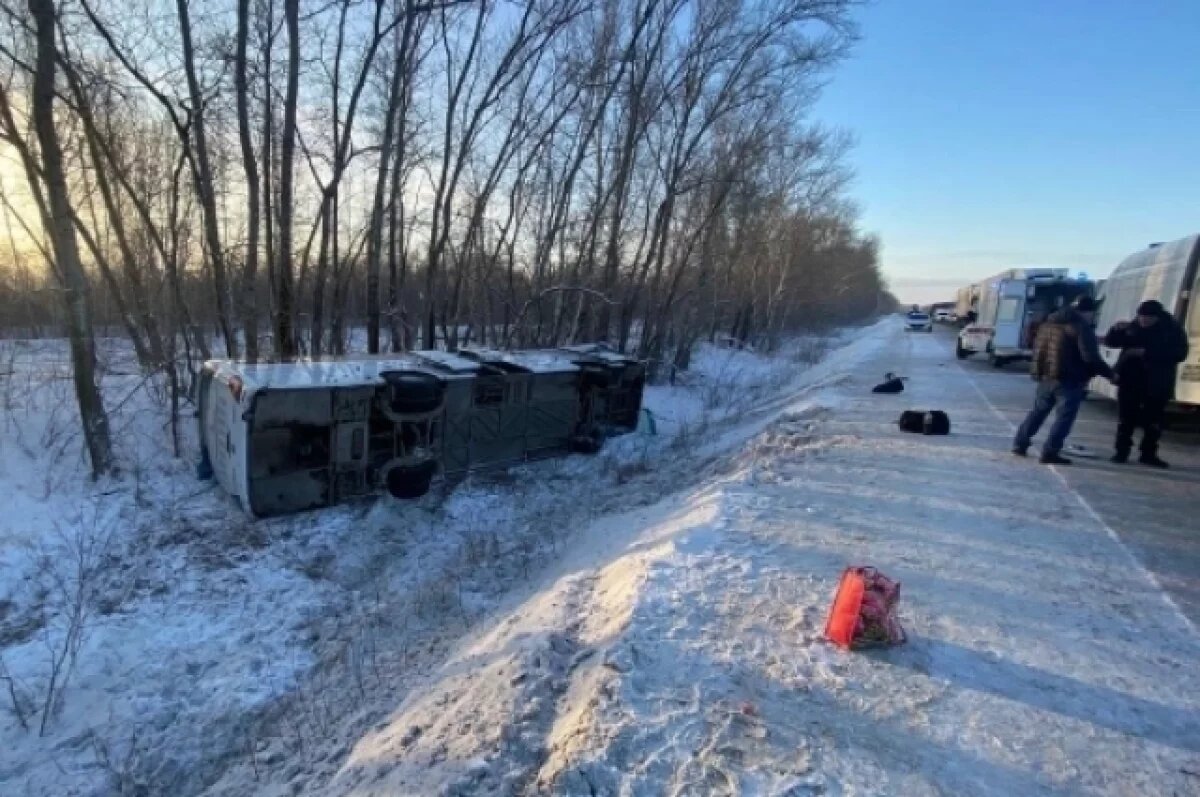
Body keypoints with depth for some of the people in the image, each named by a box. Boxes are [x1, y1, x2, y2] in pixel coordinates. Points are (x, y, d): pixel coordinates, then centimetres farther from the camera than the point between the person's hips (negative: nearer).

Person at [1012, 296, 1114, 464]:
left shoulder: (1050, 321, 14)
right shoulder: (1082, 327, -10)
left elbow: (1038, 347, 21)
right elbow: (1091, 358, -16)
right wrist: (1110, 374, -6)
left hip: (1045, 376, 7)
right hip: (1069, 379, -7)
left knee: (1038, 411, 17)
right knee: (1064, 417, -1)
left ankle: (1020, 444, 19)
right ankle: (1050, 453, -3)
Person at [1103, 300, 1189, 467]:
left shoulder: (1173, 331, -2)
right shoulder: (1133, 328, 5)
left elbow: (1179, 354, -13)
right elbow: (1111, 342, 10)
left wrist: (1146, 353, -21)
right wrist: (1117, 330, -11)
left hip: (1157, 384, -1)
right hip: (1130, 381, 2)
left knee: (1153, 421, 5)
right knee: (1127, 418, 4)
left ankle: (1148, 454, 14)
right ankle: (1121, 451, 10)